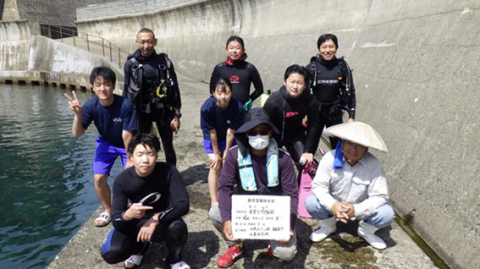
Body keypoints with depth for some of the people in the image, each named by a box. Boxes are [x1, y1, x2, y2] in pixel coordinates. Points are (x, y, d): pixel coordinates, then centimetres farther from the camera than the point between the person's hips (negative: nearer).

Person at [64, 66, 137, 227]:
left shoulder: (125, 105, -31)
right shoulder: (91, 106, -22)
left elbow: (127, 134, -26)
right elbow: (77, 134, -22)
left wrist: (130, 158, -18)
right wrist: (78, 114, -39)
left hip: (127, 145, -3)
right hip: (106, 143, 3)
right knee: (99, 178, -8)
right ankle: (108, 211, 19)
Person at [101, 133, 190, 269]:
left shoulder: (168, 171, -23)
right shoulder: (122, 180, -20)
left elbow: (183, 204, -27)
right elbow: (115, 220, -21)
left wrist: (156, 219, -40)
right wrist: (128, 215, -45)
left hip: (163, 222, -1)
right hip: (136, 223, 1)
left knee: (178, 227, -36)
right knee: (110, 253, -24)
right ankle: (139, 246, 12)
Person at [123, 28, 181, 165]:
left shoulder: (164, 61, -5)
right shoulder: (131, 63, -5)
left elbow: (174, 89, -2)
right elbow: (126, 91, 2)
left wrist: (176, 115, -4)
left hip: (163, 111, 0)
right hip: (141, 112, 0)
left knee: (168, 147, 10)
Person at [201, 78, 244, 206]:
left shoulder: (238, 107, -31)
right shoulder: (207, 108, -32)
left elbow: (231, 132, -21)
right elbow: (212, 132, -22)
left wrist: (226, 151, -12)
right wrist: (216, 154, -13)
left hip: (229, 139, 1)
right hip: (212, 139, -1)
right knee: (215, 167, -6)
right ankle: (214, 202, 2)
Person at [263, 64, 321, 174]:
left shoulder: (311, 101, -21)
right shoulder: (273, 101, -29)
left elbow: (313, 126, -6)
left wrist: (308, 151, -6)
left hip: (296, 135, 2)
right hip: (274, 136, -2)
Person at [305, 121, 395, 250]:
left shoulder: (374, 165, -19)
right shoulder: (330, 158, -19)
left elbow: (380, 196, -20)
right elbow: (318, 185, -18)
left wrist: (356, 210, -37)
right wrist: (332, 205, -37)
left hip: (360, 208, 0)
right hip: (333, 205, 0)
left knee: (387, 214, -25)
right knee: (311, 203, -26)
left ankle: (366, 230, 11)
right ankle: (328, 226, 9)